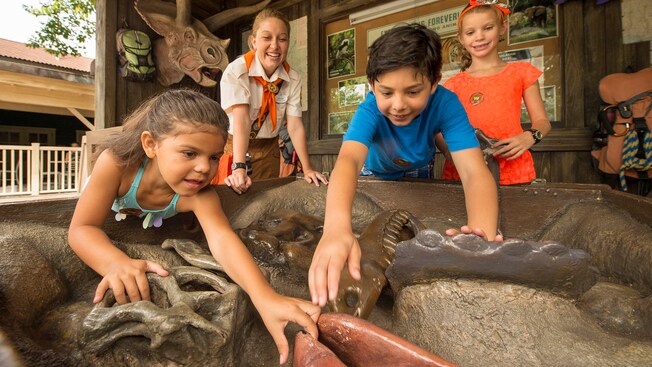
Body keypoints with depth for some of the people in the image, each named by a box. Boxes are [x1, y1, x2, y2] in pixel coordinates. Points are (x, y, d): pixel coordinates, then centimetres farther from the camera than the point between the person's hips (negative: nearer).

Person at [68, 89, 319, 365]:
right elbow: (82, 228, -43)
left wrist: (265, 297, -76)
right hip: (111, 211, 0)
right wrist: (116, 263, -65)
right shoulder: (117, 163, -45)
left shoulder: (199, 195, -45)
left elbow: (222, 239, -60)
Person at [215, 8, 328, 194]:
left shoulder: (293, 79, -10)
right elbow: (241, 119, -31)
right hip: (234, 145, -2)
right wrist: (239, 168, -42)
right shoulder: (236, 71, -20)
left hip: (268, 148, 3)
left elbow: (295, 126, -15)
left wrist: (307, 169, -23)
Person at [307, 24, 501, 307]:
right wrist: (336, 227, -79)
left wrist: (483, 233, -67)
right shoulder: (370, 109, -39)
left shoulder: (445, 104, -36)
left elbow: (475, 172, -46)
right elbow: (349, 160, -58)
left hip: (417, 176, 2)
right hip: (375, 177, -1)